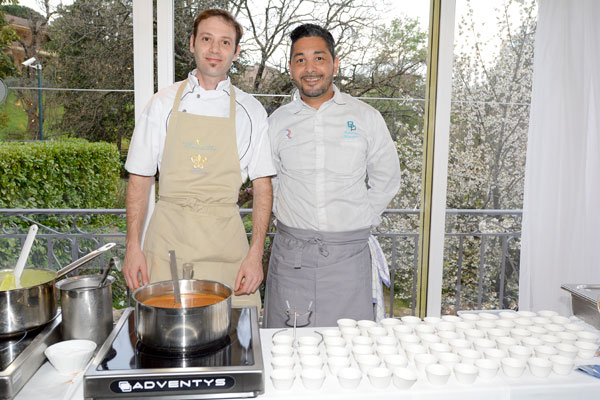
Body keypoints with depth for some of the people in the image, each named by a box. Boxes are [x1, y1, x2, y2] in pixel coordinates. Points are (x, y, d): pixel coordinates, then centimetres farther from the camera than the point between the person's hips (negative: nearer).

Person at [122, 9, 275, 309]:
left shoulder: (250, 110, 4)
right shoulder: (163, 104, 5)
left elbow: (262, 186, 3)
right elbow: (140, 179, 7)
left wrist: (256, 254, -5)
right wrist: (133, 246, -1)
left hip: (225, 246, 0)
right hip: (167, 241, 1)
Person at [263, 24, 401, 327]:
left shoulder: (366, 118, 1)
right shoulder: (277, 121, 5)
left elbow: (386, 180, 10)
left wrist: (361, 223, 5)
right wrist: (288, 219, 8)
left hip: (348, 253, -1)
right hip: (291, 252, 1)